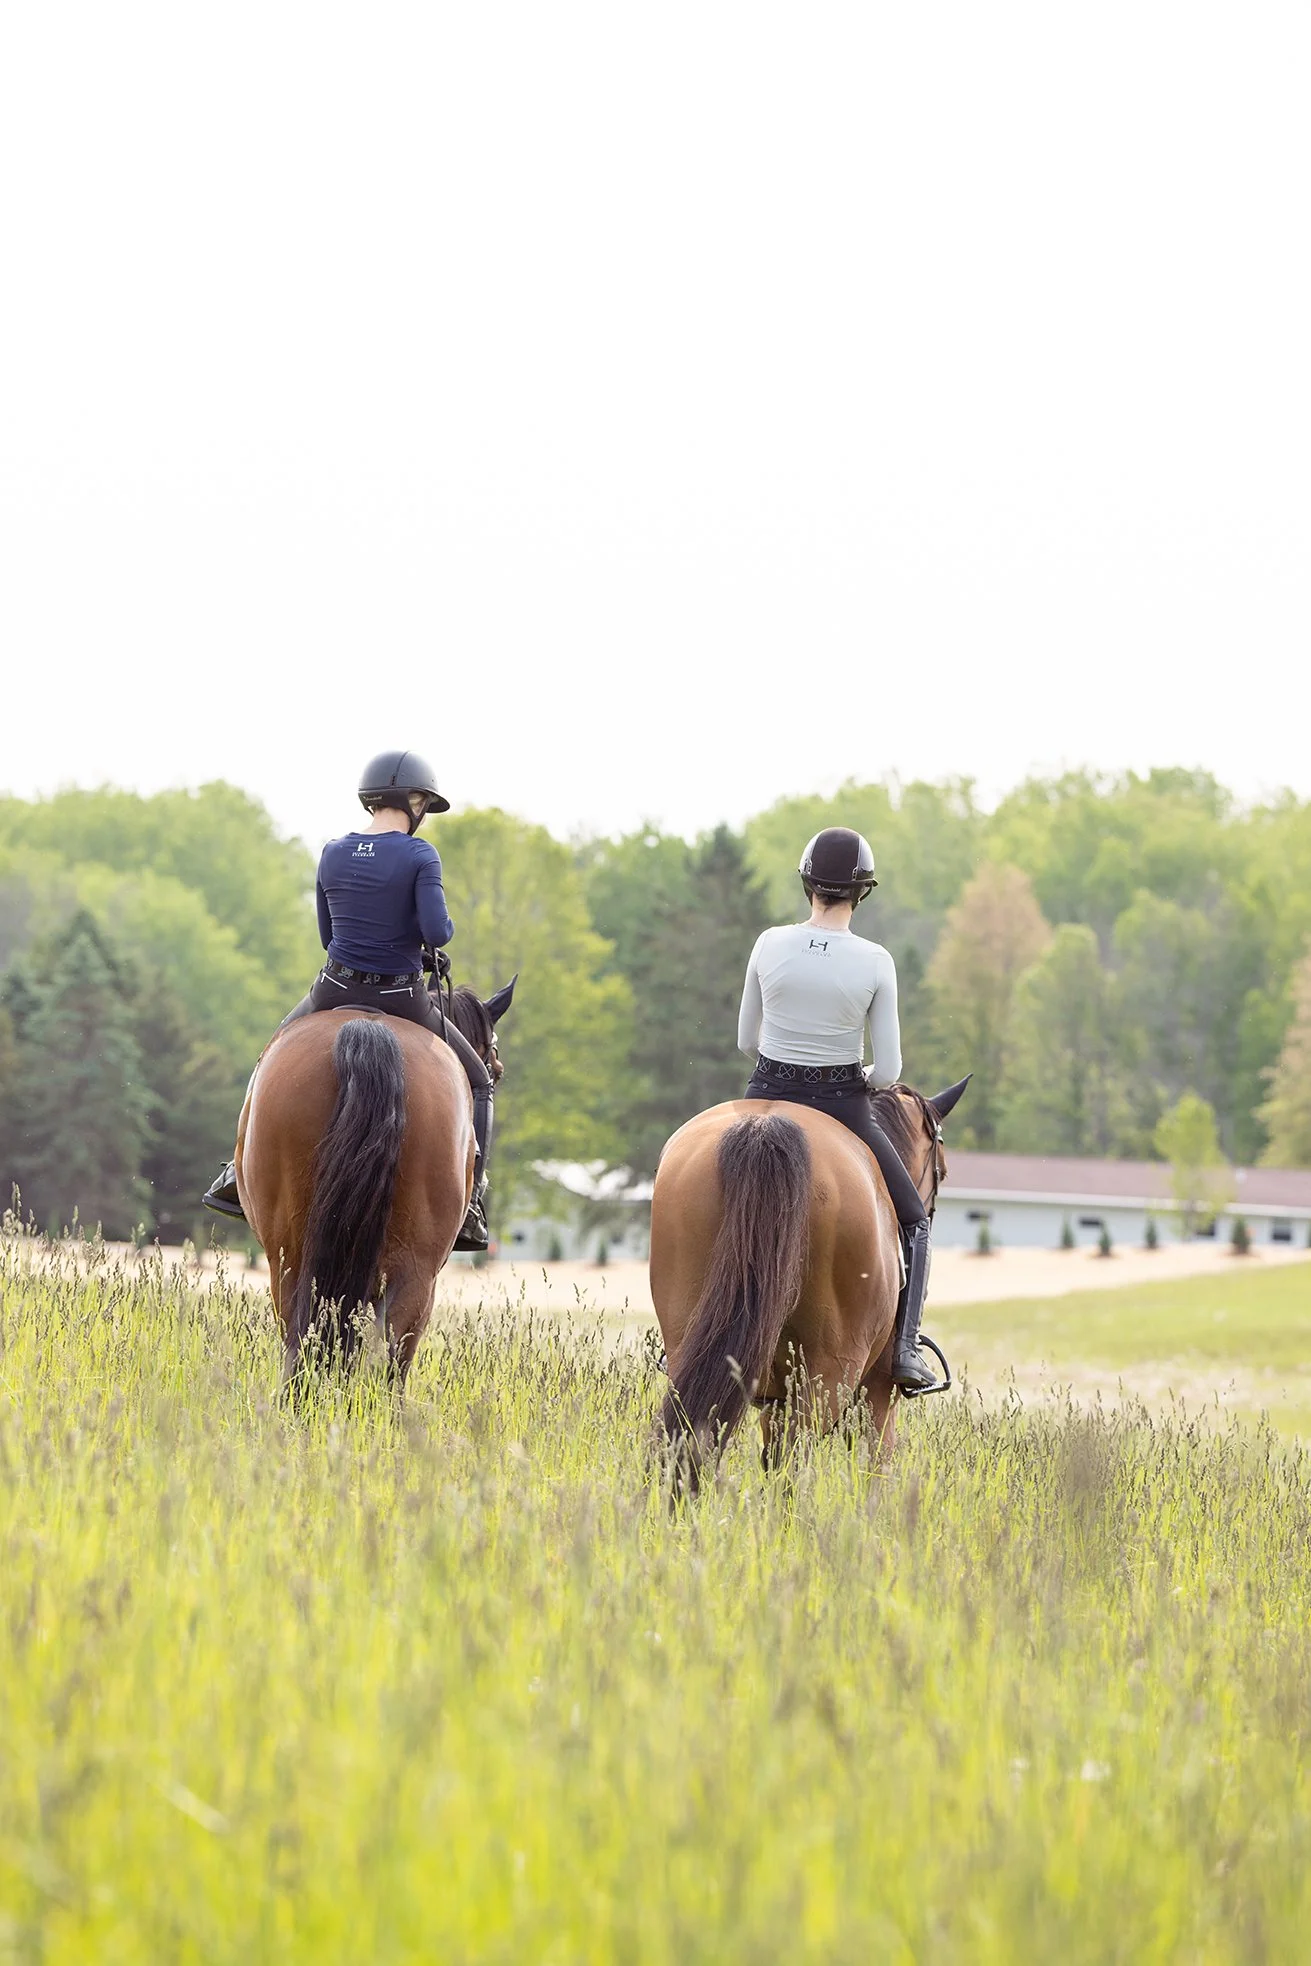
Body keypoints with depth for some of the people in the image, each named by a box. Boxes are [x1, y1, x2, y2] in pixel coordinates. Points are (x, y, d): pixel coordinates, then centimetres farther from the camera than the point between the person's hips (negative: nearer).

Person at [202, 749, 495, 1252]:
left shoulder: (332, 853, 2)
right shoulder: (419, 856, -13)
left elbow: (327, 935, 11)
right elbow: (437, 933, -22)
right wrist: (444, 927, 1)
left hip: (334, 993, 4)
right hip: (403, 1002, -3)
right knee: (476, 1082, 18)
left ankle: (241, 1176, 27)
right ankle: (469, 1207, 6)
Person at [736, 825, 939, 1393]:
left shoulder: (770, 945, -7)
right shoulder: (875, 962, -12)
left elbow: (746, 1040, 5)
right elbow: (887, 1069, -10)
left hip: (767, 1097, 2)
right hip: (841, 1106, -2)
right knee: (912, 1219, 18)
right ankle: (905, 1346, 2)